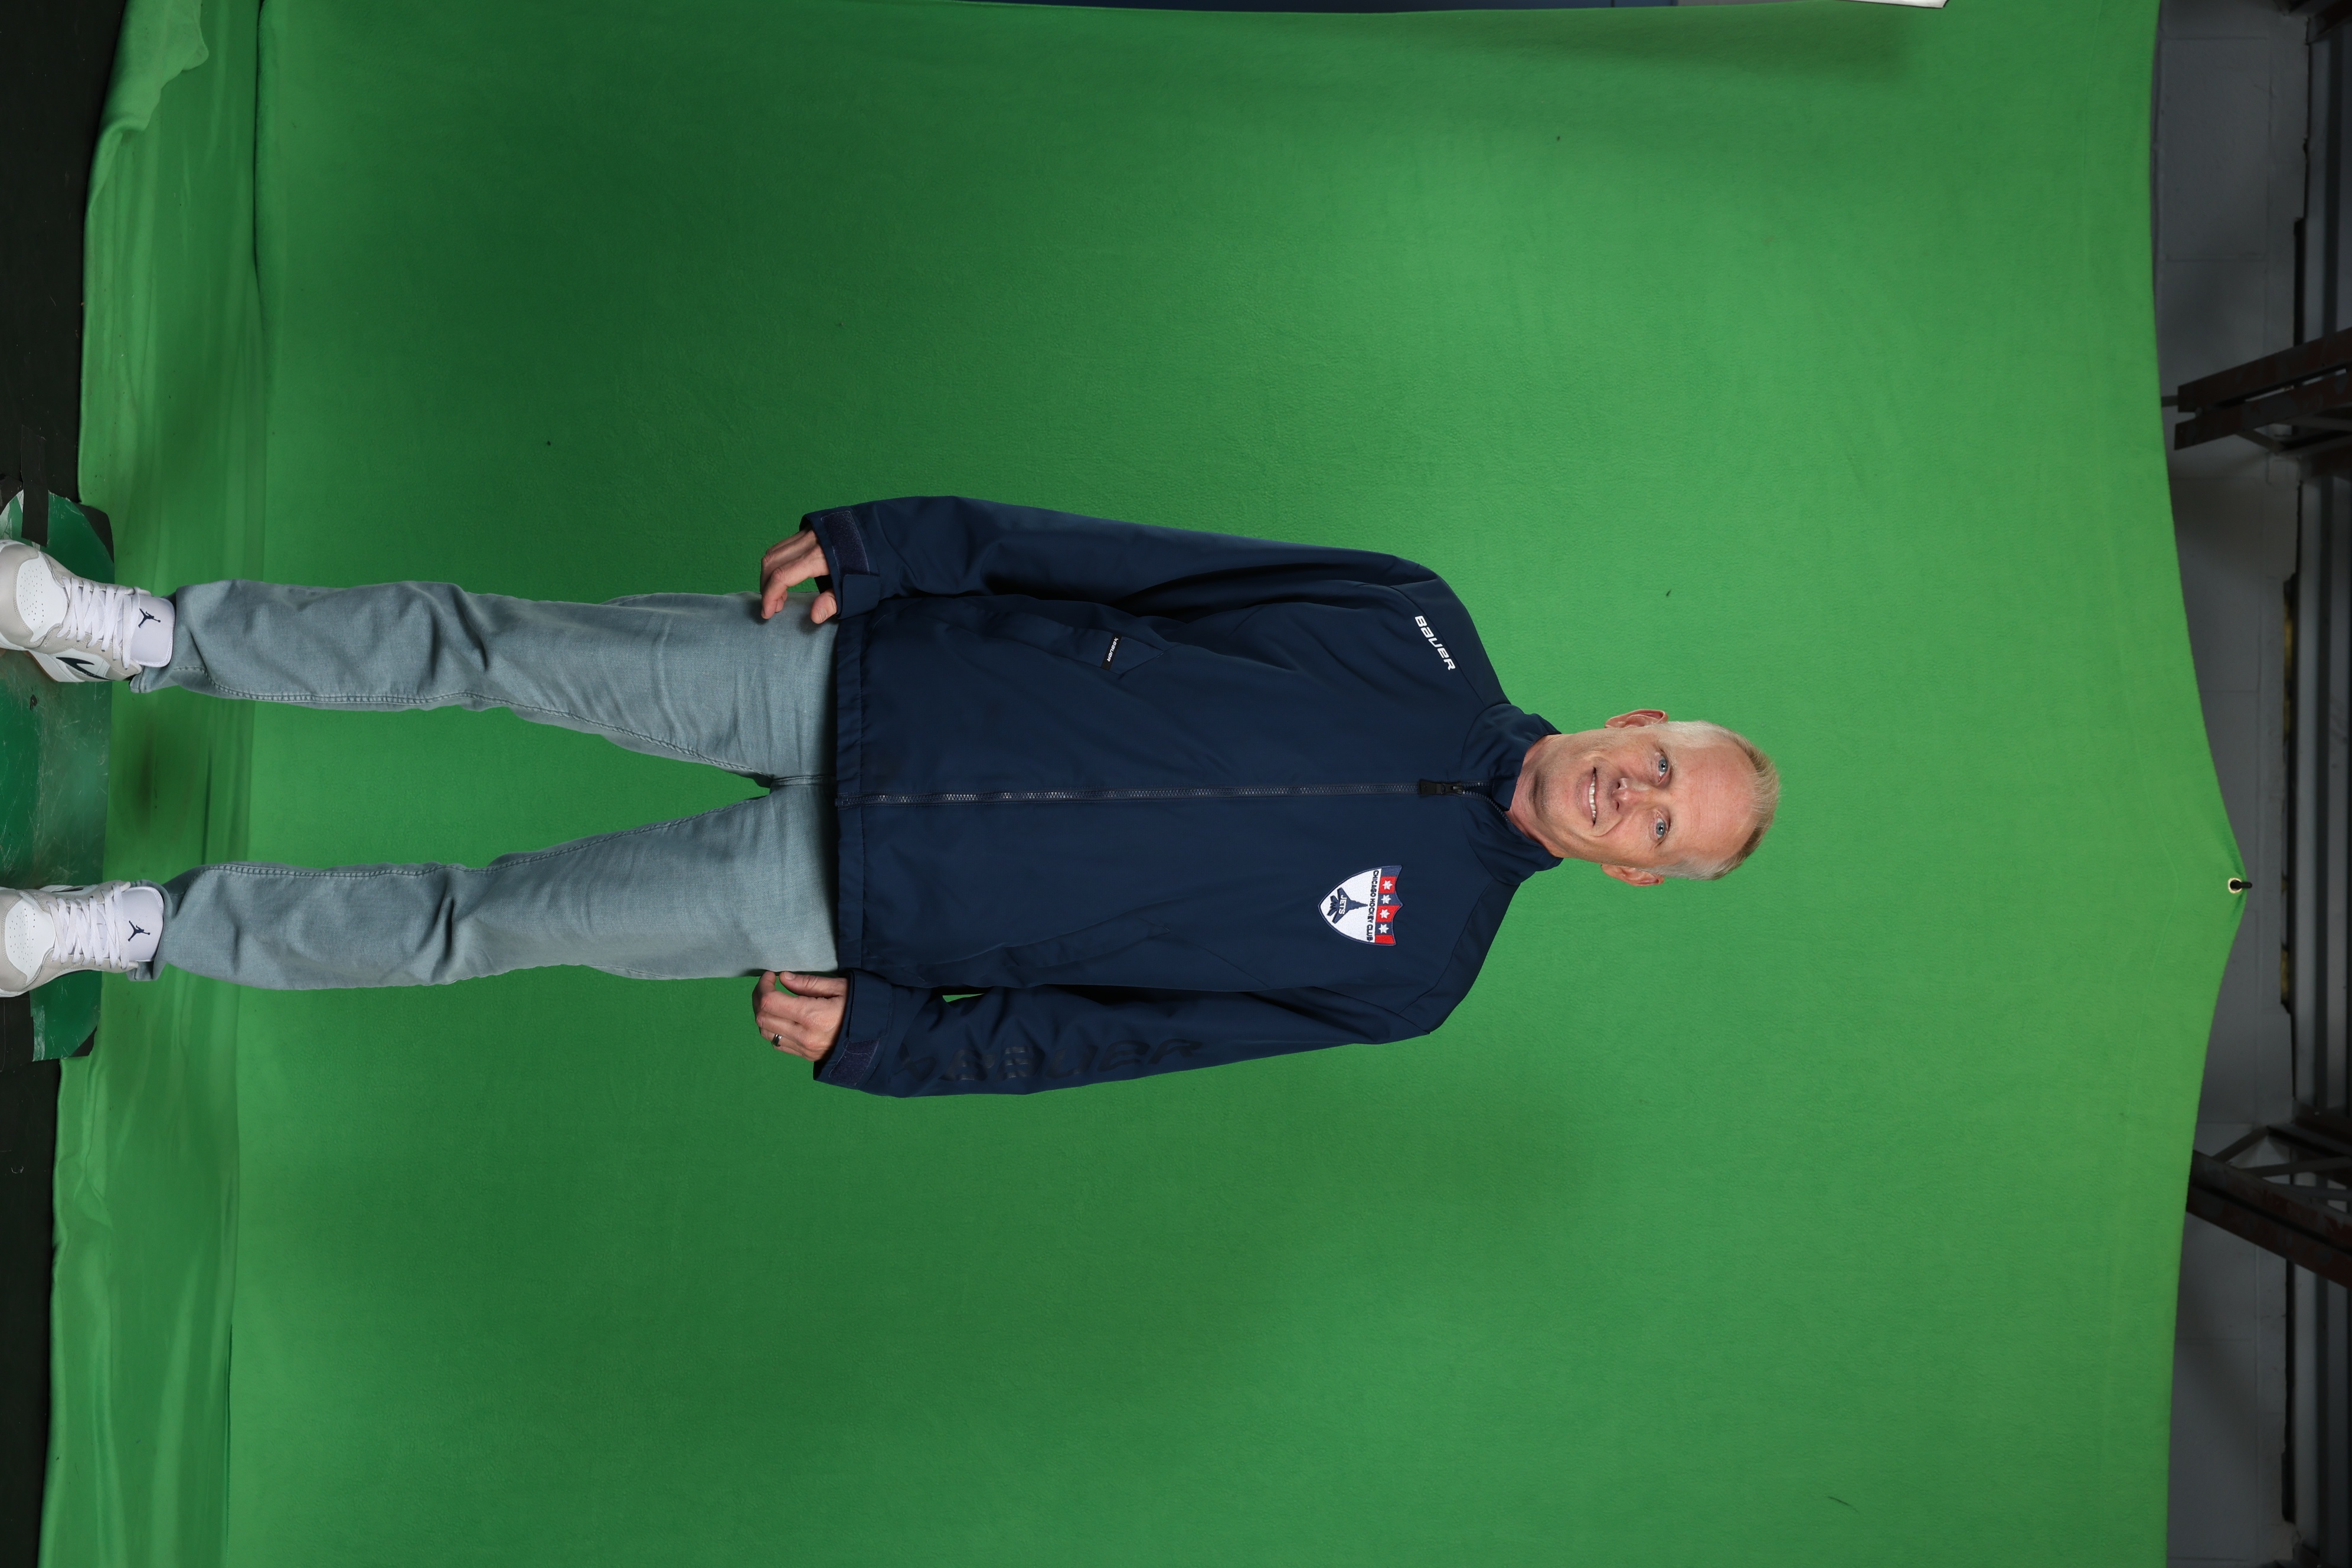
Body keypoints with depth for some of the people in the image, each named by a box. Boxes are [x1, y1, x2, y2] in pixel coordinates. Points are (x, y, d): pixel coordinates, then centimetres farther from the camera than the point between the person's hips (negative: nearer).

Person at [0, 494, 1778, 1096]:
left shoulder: (1411, 961, -3)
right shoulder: (1419, 629, 1)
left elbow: (1136, 1026, -4)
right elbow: (1124, 558, -1)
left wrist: (884, 1037, -7)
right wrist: (879, 548, -8)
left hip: (864, 901, -2)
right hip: (867, 674, 2)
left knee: (472, 924, -3)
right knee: (480, 645, -4)